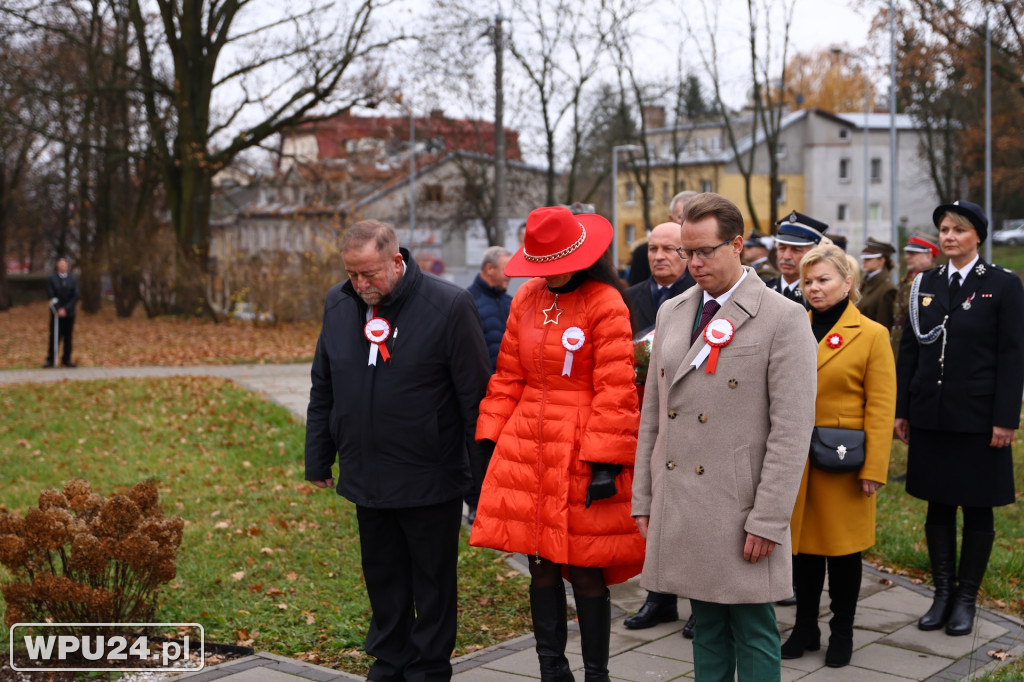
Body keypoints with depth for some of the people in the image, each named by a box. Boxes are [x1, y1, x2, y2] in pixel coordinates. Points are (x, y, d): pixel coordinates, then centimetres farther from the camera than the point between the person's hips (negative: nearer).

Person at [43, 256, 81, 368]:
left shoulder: (73, 279, 6)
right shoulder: (51, 278, 1)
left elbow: (77, 296, -1)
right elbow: (51, 296, -4)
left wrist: (65, 309, -11)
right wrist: (58, 310, -15)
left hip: (69, 313, 2)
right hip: (56, 313, -2)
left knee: (69, 337, 2)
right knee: (55, 337, -5)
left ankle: (66, 359, 10)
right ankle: (51, 360, 1)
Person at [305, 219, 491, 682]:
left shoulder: (449, 306, -12)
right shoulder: (338, 304, 5)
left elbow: (475, 396, -10)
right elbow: (323, 391, 14)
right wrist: (319, 460, 14)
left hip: (430, 483, -5)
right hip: (366, 478, 5)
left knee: (433, 582, 8)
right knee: (382, 578, 16)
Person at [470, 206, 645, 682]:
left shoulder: (605, 303, -9)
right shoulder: (527, 300, 9)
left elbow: (615, 389, -12)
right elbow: (508, 377, 13)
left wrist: (605, 461, -17)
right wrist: (489, 438, 6)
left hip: (582, 453, -5)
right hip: (526, 449, 5)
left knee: (586, 571, 1)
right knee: (541, 567, 11)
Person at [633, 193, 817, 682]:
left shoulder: (783, 319, -8)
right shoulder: (671, 313, 11)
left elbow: (792, 430, -11)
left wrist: (768, 520, -14)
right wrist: (643, 499, 11)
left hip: (738, 509, -5)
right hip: (678, 506, 5)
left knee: (753, 631, 5)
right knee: (706, 624, 15)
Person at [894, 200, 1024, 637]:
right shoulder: (925, 285, 8)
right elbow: (908, 350, 10)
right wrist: (900, 410, 7)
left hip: (978, 418, -4)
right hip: (930, 416, 4)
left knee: (977, 510, 6)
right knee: (938, 507, 10)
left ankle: (966, 599, 17)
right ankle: (942, 593, 21)